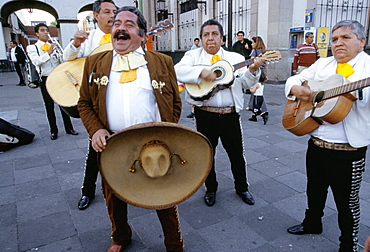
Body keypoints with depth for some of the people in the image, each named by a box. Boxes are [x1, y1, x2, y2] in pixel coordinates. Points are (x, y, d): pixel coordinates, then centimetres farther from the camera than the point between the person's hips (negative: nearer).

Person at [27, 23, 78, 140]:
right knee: (49, 106, 6)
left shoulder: (54, 47, 13)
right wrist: (48, 53, -21)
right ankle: (53, 131, 16)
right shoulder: (32, 48, 4)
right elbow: (36, 61, -13)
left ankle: (69, 128, 15)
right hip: (45, 80, -2)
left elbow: (62, 61, 10)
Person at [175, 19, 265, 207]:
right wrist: (201, 72, -25)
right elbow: (178, 70, -13)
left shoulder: (235, 58, 8)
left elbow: (246, 83, 3)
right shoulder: (193, 56, 5)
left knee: (237, 154, 13)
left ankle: (242, 187, 35)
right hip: (205, 115, -1)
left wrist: (252, 70, -16)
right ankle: (210, 188, 35)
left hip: (230, 114, 1)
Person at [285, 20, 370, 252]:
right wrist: (296, 89, -12)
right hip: (316, 144, 5)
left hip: (348, 151, -5)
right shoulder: (323, 64, 9)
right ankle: (312, 223, 47)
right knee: (315, 191, 23)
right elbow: (295, 79, 11)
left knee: (347, 202, 11)